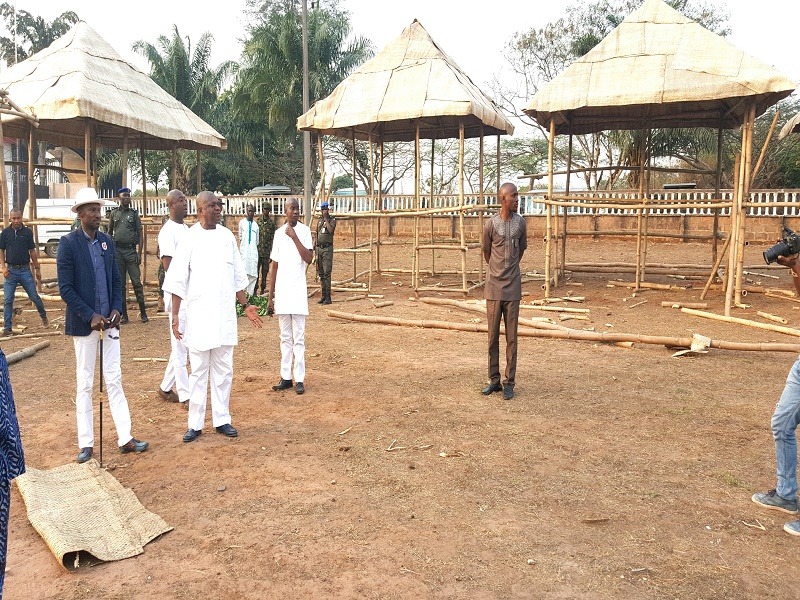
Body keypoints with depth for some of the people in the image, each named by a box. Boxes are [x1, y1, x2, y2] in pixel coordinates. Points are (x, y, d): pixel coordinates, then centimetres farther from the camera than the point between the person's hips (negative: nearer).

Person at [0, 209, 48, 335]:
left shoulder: (27, 232, 1)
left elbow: (32, 251, 5)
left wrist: (37, 269, 5)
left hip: (25, 270, -1)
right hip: (11, 270, 1)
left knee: (34, 296, 3)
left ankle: (43, 315, 29)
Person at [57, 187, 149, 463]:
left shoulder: (106, 241, 7)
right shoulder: (68, 243, -8)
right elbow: (65, 288, -11)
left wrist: (117, 309, -4)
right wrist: (91, 316, -16)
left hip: (109, 322, 4)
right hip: (84, 324, -4)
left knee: (114, 380, 7)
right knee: (85, 384, 6)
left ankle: (125, 438, 12)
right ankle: (86, 444, 16)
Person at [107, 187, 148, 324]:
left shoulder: (134, 213, 4)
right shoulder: (114, 213, 9)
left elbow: (139, 234, 2)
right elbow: (109, 233, 16)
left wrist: (139, 253, -5)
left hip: (131, 250, -2)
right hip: (117, 250, 2)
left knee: (136, 282, -4)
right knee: (120, 283, 6)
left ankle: (143, 313, 3)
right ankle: (124, 314, 12)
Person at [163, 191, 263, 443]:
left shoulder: (227, 236, 6)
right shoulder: (189, 239, -5)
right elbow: (177, 281, -5)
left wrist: (246, 305, 12)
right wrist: (175, 315, -9)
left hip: (225, 314, 4)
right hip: (199, 314, -3)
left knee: (223, 370, 9)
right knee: (199, 371, 4)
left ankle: (222, 420, 20)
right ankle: (195, 424, 15)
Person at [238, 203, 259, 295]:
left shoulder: (256, 225, 15)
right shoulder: (242, 222, 4)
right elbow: (240, 237, 8)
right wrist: (240, 250, 5)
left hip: (254, 251, 3)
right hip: (244, 251, -3)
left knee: (253, 274, 0)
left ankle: (250, 293, 6)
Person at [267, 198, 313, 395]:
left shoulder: (304, 231, -2)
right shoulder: (279, 233, 9)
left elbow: (309, 259, -14)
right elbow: (274, 265, 10)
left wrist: (294, 237, -17)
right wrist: (270, 295, 8)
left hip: (298, 289, -4)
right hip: (281, 290, 4)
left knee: (298, 337, -1)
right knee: (285, 337, 10)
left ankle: (299, 379, 4)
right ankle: (285, 377, 16)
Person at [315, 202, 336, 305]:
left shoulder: (332, 220, -1)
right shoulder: (319, 220, 17)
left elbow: (330, 230, -21)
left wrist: (326, 218, -13)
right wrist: (315, 248, 17)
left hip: (327, 248, -6)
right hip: (319, 247, 6)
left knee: (327, 272, -12)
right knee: (321, 273, 8)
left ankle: (328, 297, -11)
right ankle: (323, 295, 15)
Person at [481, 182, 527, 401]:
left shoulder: (520, 223, 1)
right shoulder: (491, 224, -5)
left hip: (513, 288, 1)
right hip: (493, 287, -1)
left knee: (511, 336, 3)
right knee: (493, 336, 6)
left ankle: (509, 382, 10)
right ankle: (494, 380, 17)